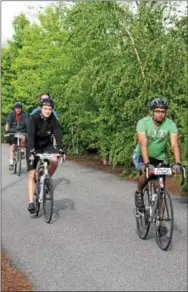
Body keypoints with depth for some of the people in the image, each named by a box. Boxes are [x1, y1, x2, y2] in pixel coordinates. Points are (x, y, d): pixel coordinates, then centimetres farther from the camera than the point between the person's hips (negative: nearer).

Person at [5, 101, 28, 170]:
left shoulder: (24, 114, -9)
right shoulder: (12, 114, -7)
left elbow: (28, 123, -18)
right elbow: (7, 122, -16)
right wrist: (6, 130, -31)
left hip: (22, 131, 0)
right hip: (13, 132, 1)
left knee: (23, 138, -33)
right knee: (12, 147, -9)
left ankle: (22, 151, -10)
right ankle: (11, 163, -5)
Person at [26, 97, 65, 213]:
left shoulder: (53, 120, -13)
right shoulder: (34, 118, -21)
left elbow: (58, 134, -23)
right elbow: (30, 135, -31)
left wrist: (61, 149, -38)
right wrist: (31, 150, -44)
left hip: (47, 145, 2)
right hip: (34, 147, -2)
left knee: (54, 161, -28)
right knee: (32, 175, -8)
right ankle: (31, 202, -5)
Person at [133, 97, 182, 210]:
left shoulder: (170, 125, -19)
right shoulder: (143, 122, -23)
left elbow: (175, 145, -28)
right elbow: (143, 144, -33)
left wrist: (178, 163, -42)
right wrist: (146, 163, -45)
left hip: (159, 157, 2)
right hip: (141, 156, -2)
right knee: (146, 173, -32)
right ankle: (139, 193, -1)